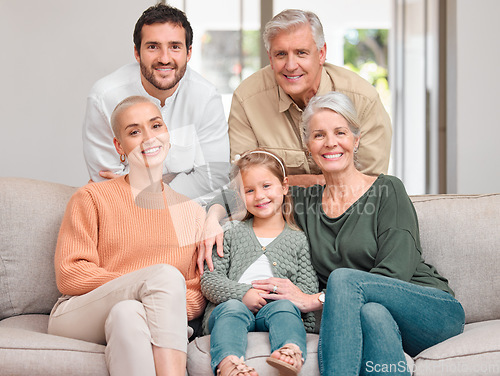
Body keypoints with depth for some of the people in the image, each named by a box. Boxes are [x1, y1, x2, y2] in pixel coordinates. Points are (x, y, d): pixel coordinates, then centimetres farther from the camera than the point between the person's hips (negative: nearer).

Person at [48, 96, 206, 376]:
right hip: (79, 318, -1)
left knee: (127, 313, -36)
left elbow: (199, 294, 13)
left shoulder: (192, 212, 18)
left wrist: (171, 307, -12)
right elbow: (69, 275, -2)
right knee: (165, 273, -29)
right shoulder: (92, 198, 9)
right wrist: (148, 284, -12)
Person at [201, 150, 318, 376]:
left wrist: (275, 292, -12)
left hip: (274, 309, 0)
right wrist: (243, 294, -10)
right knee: (232, 308, -33)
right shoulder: (232, 235, 19)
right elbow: (209, 281, 8)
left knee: (285, 307, -31)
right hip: (231, 307, 0)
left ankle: (291, 353, -61)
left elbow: (309, 290, 8)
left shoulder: (298, 240, 18)